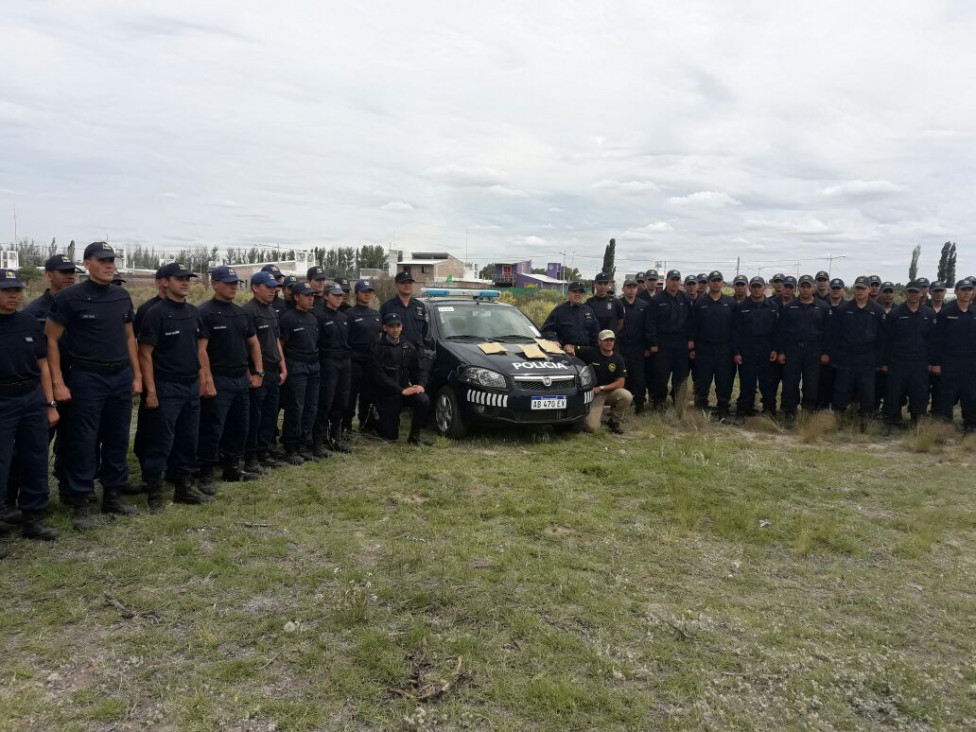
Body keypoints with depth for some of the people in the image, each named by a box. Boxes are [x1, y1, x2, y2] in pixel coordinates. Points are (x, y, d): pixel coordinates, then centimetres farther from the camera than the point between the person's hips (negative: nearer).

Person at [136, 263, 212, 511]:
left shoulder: (194, 312, 11)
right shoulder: (156, 313, -9)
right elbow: (145, 354, -11)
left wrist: (204, 378, 12)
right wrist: (150, 390, -16)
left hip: (191, 387, 7)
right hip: (166, 388, -7)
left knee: (188, 440, 12)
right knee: (161, 443, -1)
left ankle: (183, 488, 23)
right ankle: (153, 493, 10)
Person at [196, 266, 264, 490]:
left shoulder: (242, 313, 13)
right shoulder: (205, 313, -9)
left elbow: (253, 343, 19)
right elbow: (201, 349, -15)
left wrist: (258, 372, 12)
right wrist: (207, 381, -20)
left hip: (242, 379, 7)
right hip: (218, 380, -7)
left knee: (239, 426, 14)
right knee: (212, 429, -3)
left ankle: (232, 467, 26)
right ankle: (206, 473, 6)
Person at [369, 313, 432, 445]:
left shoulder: (408, 347, 7)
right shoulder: (378, 349, -9)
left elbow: (418, 369, 9)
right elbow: (379, 376, -17)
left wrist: (420, 384, -13)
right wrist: (401, 390, -23)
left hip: (405, 388, 4)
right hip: (386, 394, -4)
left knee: (424, 400, -27)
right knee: (390, 436, -3)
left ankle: (414, 436, -8)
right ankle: (376, 422, 31)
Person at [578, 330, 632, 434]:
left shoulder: (618, 359, 0)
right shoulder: (589, 352, -6)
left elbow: (620, 382, -5)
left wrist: (601, 388, -15)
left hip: (610, 392, 3)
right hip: (592, 395, -3)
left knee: (627, 396, -30)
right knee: (591, 427, -22)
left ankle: (614, 422, -3)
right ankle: (594, 414, 17)